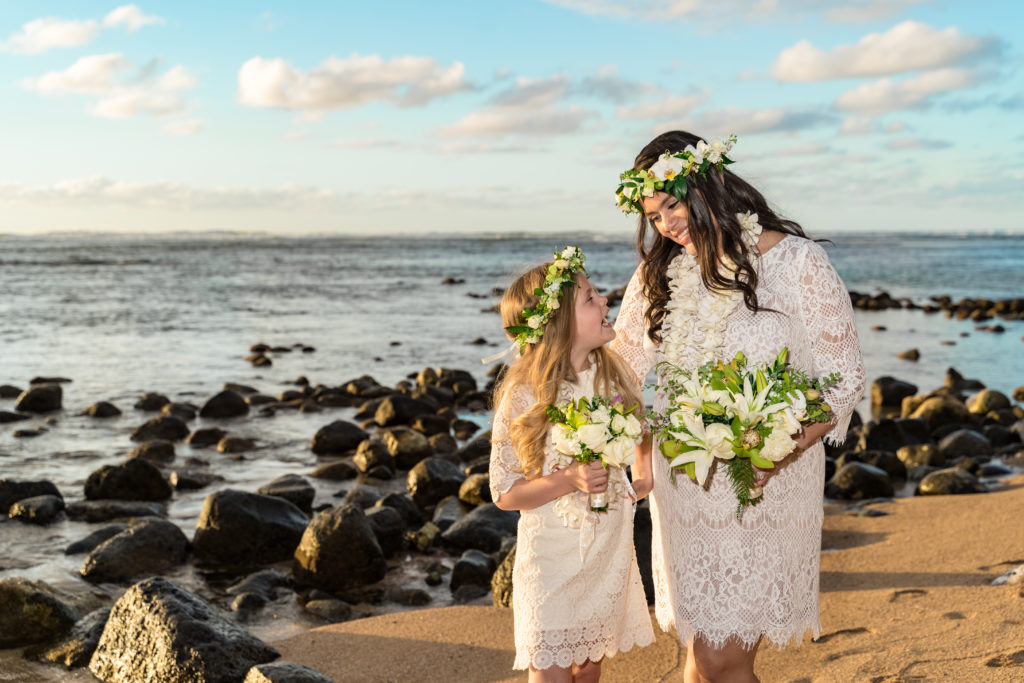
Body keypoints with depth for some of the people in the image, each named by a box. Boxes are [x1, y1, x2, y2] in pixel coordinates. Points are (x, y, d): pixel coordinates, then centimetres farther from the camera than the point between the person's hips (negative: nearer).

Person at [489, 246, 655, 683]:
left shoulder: (617, 376, -3)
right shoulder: (523, 394, -17)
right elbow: (504, 492, -13)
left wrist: (643, 480, 9)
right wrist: (570, 481, -25)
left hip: (611, 550, 4)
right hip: (552, 556, -4)